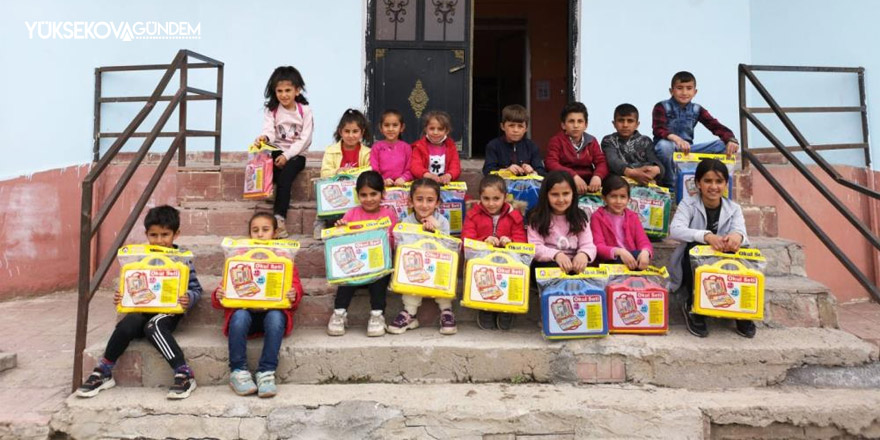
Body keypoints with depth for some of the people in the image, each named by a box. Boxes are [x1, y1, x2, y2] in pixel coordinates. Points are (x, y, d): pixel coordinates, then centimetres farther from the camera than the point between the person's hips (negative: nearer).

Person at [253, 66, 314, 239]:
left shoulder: (305, 110, -2)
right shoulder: (271, 110, 4)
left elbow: (305, 139, -8)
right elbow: (269, 131, -12)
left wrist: (287, 155, -18)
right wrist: (264, 137, -37)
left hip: (296, 154, -2)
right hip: (277, 151, 3)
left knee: (285, 176, -27)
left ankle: (279, 218, -25)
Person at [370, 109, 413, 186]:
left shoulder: (406, 147, 11)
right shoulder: (376, 147, 10)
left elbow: (410, 170, 8)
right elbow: (373, 170, 4)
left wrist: (403, 178, -11)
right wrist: (382, 180, -12)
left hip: (401, 185, 0)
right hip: (382, 186, 0)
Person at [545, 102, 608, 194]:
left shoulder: (591, 141, 14)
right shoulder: (556, 141, 2)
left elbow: (601, 162, 3)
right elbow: (552, 164, -12)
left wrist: (597, 176, -22)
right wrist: (574, 176, -28)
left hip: (588, 183, 3)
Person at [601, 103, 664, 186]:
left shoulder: (645, 141, 15)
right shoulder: (609, 141, 7)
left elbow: (655, 161, -3)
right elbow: (613, 161, -14)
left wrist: (656, 170, -30)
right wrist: (631, 173, -36)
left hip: (644, 181, 2)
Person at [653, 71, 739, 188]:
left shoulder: (697, 110, 5)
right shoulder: (662, 107, -8)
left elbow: (716, 126, -6)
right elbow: (658, 130, -24)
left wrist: (731, 140, -27)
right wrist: (677, 139, -45)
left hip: (687, 149, 4)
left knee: (723, 145, -11)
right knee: (664, 145, -40)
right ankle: (670, 183, -15)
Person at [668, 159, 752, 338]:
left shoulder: (733, 208, 2)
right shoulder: (688, 204, -7)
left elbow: (741, 231, -18)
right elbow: (675, 230, -26)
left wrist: (737, 236, -44)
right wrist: (706, 236, -43)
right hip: (693, 272, -2)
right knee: (695, 247, -32)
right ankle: (692, 307, -16)